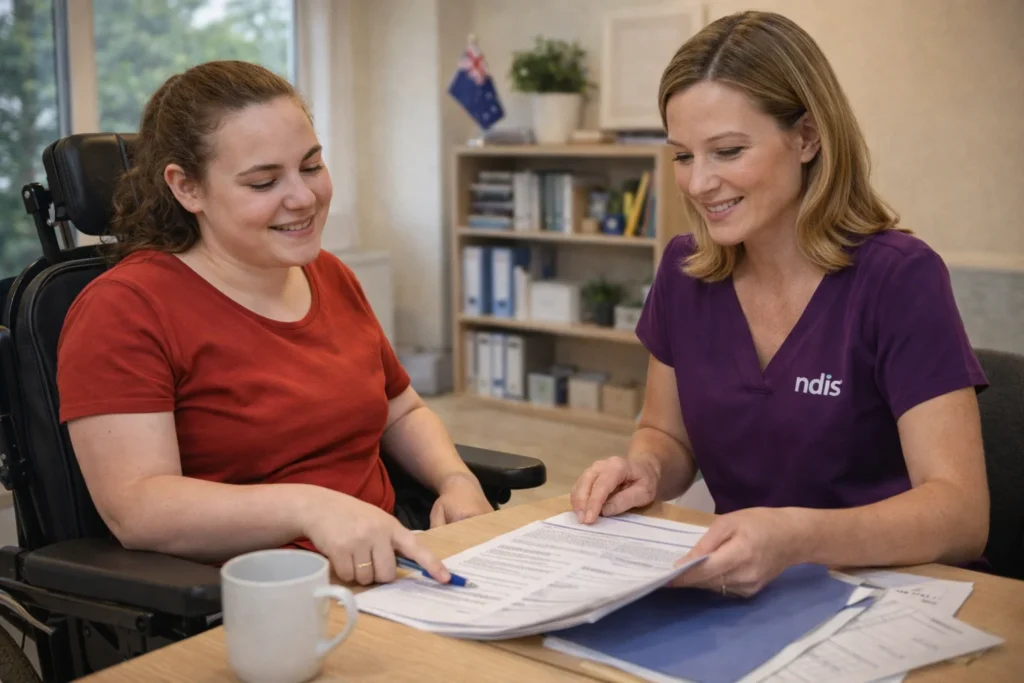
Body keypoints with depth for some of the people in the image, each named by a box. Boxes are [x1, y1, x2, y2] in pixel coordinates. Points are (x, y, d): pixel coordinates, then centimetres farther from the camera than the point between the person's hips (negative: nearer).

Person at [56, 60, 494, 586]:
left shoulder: (332, 278, 13)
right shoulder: (124, 309, -10)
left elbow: (402, 413, 24)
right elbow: (135, 508, -20)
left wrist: (456, 481, 2)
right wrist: (309, 507, -35)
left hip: (385, 569, 6)